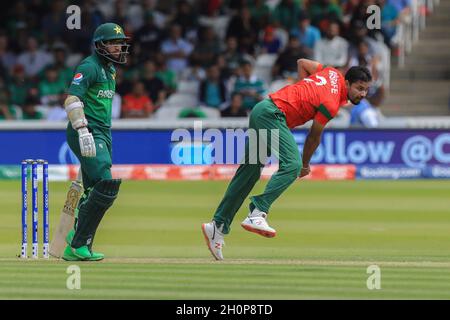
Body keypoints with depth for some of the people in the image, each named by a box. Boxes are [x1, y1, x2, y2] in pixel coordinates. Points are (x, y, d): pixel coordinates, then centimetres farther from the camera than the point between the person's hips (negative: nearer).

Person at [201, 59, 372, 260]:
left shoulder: (334, 73, 8)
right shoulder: (331, 104, -16)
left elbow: (302, 63, 24)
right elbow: (314, 137, -5)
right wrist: (306, 164, 10)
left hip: (261, 111, 10)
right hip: (272, 114, -10)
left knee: (249, 173, 11)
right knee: (292, 165, -26)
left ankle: (218, 225, 13)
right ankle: (257, 213, -35)